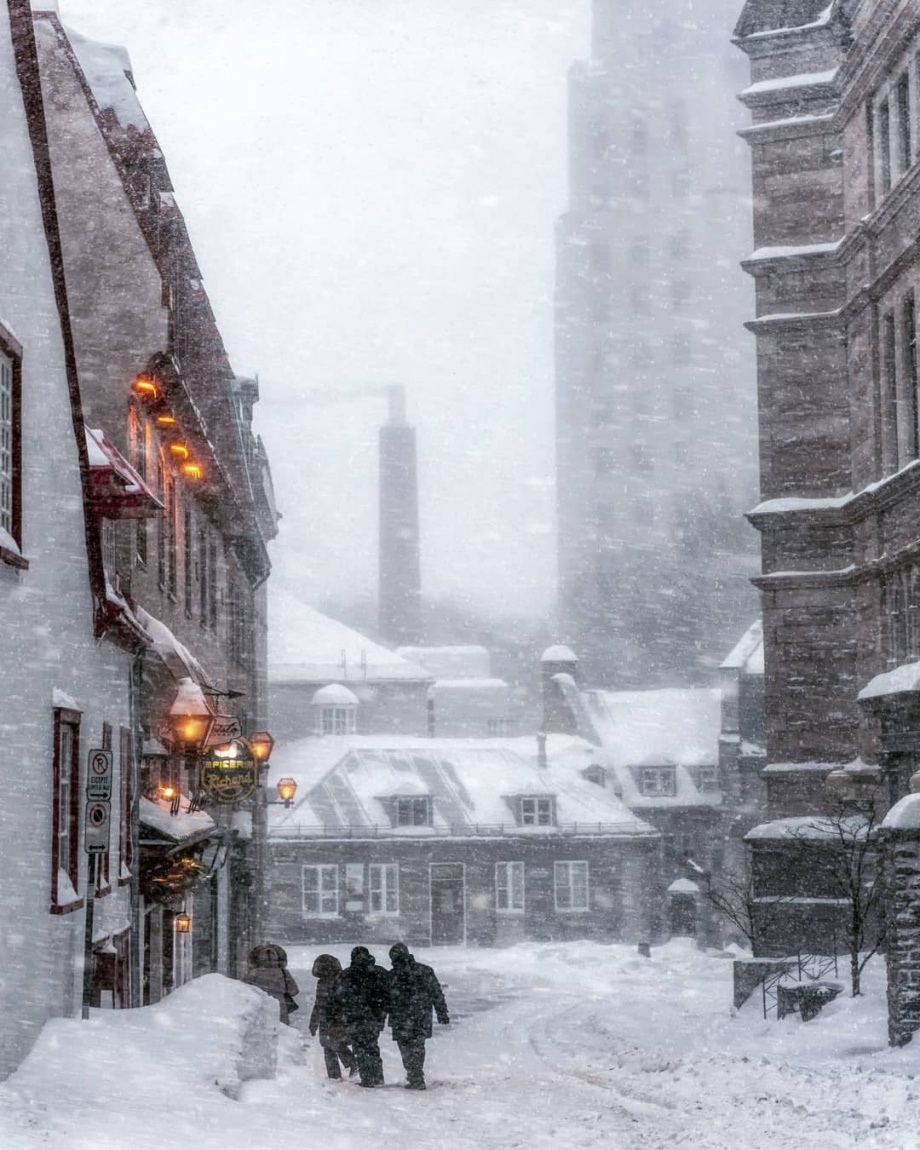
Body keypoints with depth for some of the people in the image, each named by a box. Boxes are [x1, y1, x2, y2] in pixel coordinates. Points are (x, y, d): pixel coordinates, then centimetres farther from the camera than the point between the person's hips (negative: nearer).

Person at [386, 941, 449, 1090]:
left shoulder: (392, 975, -8)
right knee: (418, 1047, 17)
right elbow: (437, 994, 6)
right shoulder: (426, 970, 2)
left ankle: (416, 1081, 1)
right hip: (423, 1018, 4)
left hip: (402, 1022, -4)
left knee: (408, 1050, 5)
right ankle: (417, 1079, 24)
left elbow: (385, 1000, -3)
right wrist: (442, 1013, 14)